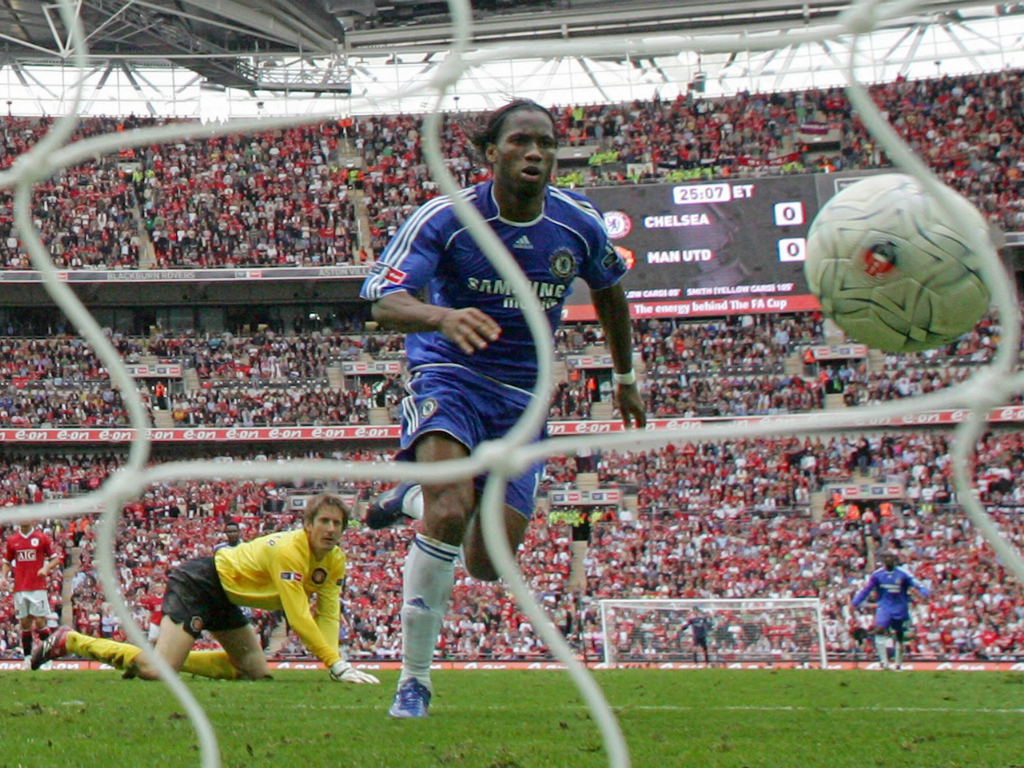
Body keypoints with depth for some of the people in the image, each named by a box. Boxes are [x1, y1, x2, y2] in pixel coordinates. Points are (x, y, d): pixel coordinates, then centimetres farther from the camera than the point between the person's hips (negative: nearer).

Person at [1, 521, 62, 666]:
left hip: (38, 587, -3)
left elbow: (56, 558, 5)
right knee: (25, 624, 4)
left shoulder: (42, 538, 2)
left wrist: (46, 568, -14)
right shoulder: (12, 540, 10)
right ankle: (27, 657, 9)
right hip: (20, 587, 3)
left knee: (40, 622, -6)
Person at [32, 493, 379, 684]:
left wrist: (335, 661, -19)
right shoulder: (289, 551, -29)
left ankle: (168, 656, 15)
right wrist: (337, 665, -32)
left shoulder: (334, 561, -2)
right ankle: (69, 641, -6)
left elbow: (327, 614, -3)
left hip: (223, 598, 10)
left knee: (255, 671, 10)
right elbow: (299, 617, -32)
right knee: (157, 672, -23)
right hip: (199, 581, -10)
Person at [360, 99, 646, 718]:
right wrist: (443, 317, -48)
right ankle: (414, 680, -17)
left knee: (488, 563, 1)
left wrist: (626, 376, 26)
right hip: (449, 375, -4)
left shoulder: (580, 224, -5)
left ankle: (416, 498, 35)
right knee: (450, 514, -30)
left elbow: (610, 292, 16)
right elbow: (385, 304, -27)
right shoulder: (444, 219, -16)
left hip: (523, 396, 4)